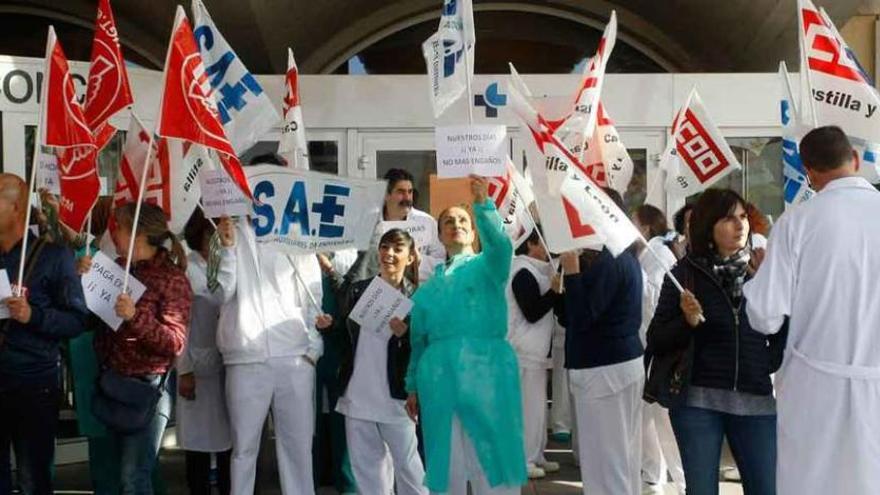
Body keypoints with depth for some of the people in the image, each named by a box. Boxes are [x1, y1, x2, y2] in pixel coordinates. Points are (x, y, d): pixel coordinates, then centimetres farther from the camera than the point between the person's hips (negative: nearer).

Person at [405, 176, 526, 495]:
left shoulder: (487, 266, 8)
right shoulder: (429, 285, 18)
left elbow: (500, 245, -16)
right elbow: (418, 339, 22)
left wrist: (483, 204, -29)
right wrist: (413, 387, 20)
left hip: (486, 372, -3)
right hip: (438, 379, 4)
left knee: (492, 460, -1)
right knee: (446, 466, 8)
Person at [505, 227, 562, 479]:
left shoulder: (534, 271, 15)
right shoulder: (523, 273, -16)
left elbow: (546, 306, 17)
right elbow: (532, 313, -19)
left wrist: (556, 292, 3)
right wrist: (554, 290, -16)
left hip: (535, 349, 10)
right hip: (525, 350, -10)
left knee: (537, 404, 13)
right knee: (530, 405, -6)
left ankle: (535, 455, 21)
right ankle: (524, 459, 1)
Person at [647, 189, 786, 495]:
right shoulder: (684, 274, -1)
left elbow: (782, 333, 13)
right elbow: (656, 342, -1)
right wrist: (687, 322, -18)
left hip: (756, 400, 2)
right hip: (697, 401, -2)